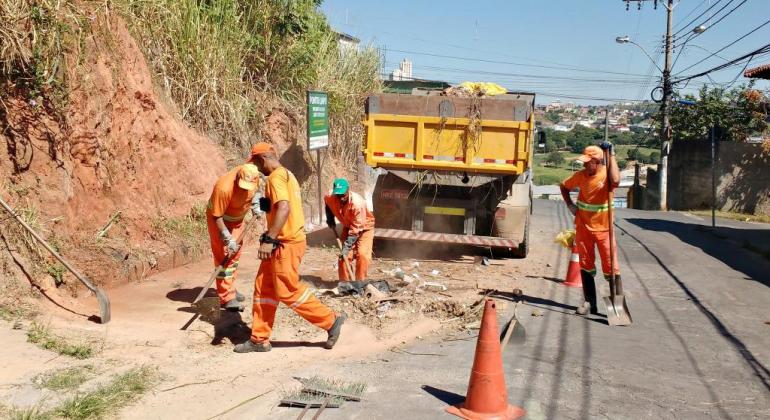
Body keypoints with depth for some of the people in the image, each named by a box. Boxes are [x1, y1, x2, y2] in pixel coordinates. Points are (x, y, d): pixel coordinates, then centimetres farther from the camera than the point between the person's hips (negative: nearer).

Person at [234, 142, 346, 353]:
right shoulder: (287, 174, 17)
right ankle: (260, 339, 17)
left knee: (288, 291, -4)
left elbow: (284, 209, -28)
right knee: (263, 288, 11)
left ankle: (331, 320, 7)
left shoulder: (276, 177, -15)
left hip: (286, 243, -10)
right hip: (286, 240, 10)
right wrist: (264, 205, 17)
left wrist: (268, 240, -29)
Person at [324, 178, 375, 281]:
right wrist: (330, 219, -1)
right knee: (344, 255, -1)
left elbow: (356, 230, -33)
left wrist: (347, 246, -34)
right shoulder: (330, 197, -24)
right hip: (348, 226, 5)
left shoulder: (357, 203, -39)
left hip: (364, 227, -5)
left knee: (362, 255, -18)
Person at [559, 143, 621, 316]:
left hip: (603, 228, -4)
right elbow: (564, 186, 17)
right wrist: (570, 204, 2)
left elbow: (616, 181, -40)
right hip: (583, 227, 4)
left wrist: (611, 156, -33)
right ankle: (589, 303, 20)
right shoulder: (580, 175, -2)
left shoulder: (607, 174, -14)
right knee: (586, 265, 10)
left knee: (611, 267, -4)